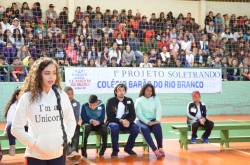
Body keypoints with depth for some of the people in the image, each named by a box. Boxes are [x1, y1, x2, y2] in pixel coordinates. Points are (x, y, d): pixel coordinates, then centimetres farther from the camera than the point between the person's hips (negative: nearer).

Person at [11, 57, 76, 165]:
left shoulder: (62, 95, 3)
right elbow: (16, 128, -5)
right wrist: (33, 143, -10)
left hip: (58, 154, 3)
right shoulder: (28, 97, -7)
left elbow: (71, 121, 14)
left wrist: (66, 139, 2)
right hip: (35, 156, -3)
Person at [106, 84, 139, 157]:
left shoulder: (129, 101, 4)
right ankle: (115, 150, -19)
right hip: (113, 122, -3)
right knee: (114, 127, -37)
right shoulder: (111, 101, -5)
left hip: (126, 122, 3)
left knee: (136, 128, -25)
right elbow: (110, 116, -11)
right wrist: (120, 121, -25)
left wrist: (128, 121, -22)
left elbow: (133, 115, 1)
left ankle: (128, 148, -4)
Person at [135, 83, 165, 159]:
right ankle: (155, 150, -42)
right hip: (142, 121, -2)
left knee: (158, 127, -33)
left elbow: (159, 110, 0)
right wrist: (147, 122, -20)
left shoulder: (156, 99, 13)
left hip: (153, 120, 2)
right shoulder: (139, 100, 4)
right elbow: (138, 113, -7)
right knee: (144, 129, -36)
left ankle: (160, 148, -29)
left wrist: (157, 120, -19)